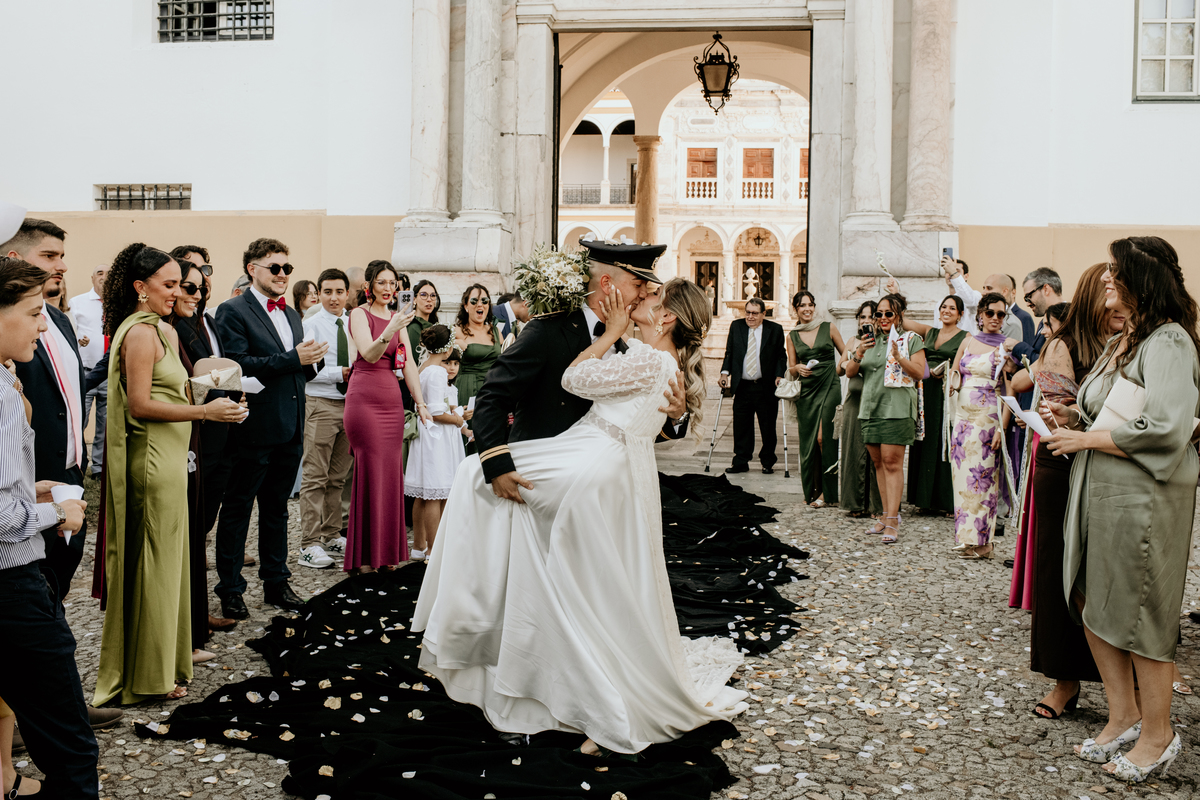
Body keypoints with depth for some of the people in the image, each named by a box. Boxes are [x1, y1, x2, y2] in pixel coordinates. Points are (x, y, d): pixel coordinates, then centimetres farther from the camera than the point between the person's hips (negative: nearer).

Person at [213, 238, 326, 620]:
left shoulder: (292, 315, 17)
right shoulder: (233, 311, -8)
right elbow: (236, 364, -20)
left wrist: (309, 361, -1)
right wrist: (293, 359, -22)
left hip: (290, 429, 7)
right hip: (254, 429, -7)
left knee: (276, 508, 16)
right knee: (238, 508, 4)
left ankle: (276, 583, 26)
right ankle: (230, 589, 13)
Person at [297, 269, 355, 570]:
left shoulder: (353, 324, 11)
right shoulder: (311, 325, -5)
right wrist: (340, 374, -14)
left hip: (349, 404, 6)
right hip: (321, 405, -6)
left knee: (338, 477, 13)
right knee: (315, 478, -5)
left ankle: (332, 536, 23)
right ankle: (309, 545, -2)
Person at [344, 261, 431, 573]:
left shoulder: (398, 318, 17)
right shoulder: (360, 313, -2)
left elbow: (408, 364, 15)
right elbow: (369, 354, -18)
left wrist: (421, 403, 8)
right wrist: (389, 333, -35)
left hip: (392, 400, 6)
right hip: (365, 398, -6)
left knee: (391, 473, 6)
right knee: (370, 472, -5)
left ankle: (386, 551, 14)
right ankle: (364, 556, 2)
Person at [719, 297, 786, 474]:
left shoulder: (775, 329, 1)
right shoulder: (736, 326, 7)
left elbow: (781, 356, 4)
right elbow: (729, 352, 11)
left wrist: (779, 375, -10)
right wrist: (725, 372, -3)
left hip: (766, 387, -2)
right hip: (742, 386, 2)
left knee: (768, 428, 5)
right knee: (741, 427, 4)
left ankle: (767, 463, 18)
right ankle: (740, 462, 14)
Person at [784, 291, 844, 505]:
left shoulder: (828, 329, 3)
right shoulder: (792, 337, 9)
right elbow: (791, 368, 10)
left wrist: (838, 370, -5)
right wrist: (799, 368, -11)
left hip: (829, 388, -3)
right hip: (807, 391, 3)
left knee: (823, 437, -12)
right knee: (808, 440, 3)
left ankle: (826, 490, -3)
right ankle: (812, 489, 15)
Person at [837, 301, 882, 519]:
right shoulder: (852, 342, 15)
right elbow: (839, 370, 22)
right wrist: (845, 364, 0)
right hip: (854, 400, 5)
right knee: (853, 449, 5)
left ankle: (876, 505, 2)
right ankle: (856, 503, 12)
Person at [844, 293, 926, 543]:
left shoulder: (911, 340, 5)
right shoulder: (870, 340, 19)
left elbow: (919, 373, -5)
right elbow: (849, 372, 13)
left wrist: (899, 358, -20)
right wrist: (859, 354, -5)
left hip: (897, 408, -6)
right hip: (871, 408, 6)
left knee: (892, 462, -11)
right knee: (878, 462, 7)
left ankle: (893, 520, -13)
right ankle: (886, 515, 13)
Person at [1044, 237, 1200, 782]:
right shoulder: (1120, 343, 15)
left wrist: (1086, 439, -15)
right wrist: (1073, 418, 4)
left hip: (1145, 495, -9)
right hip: (1098, 491, 9)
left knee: (1139, 614, 1)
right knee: (1093, 604, 12)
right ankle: (1123, 716, 26)